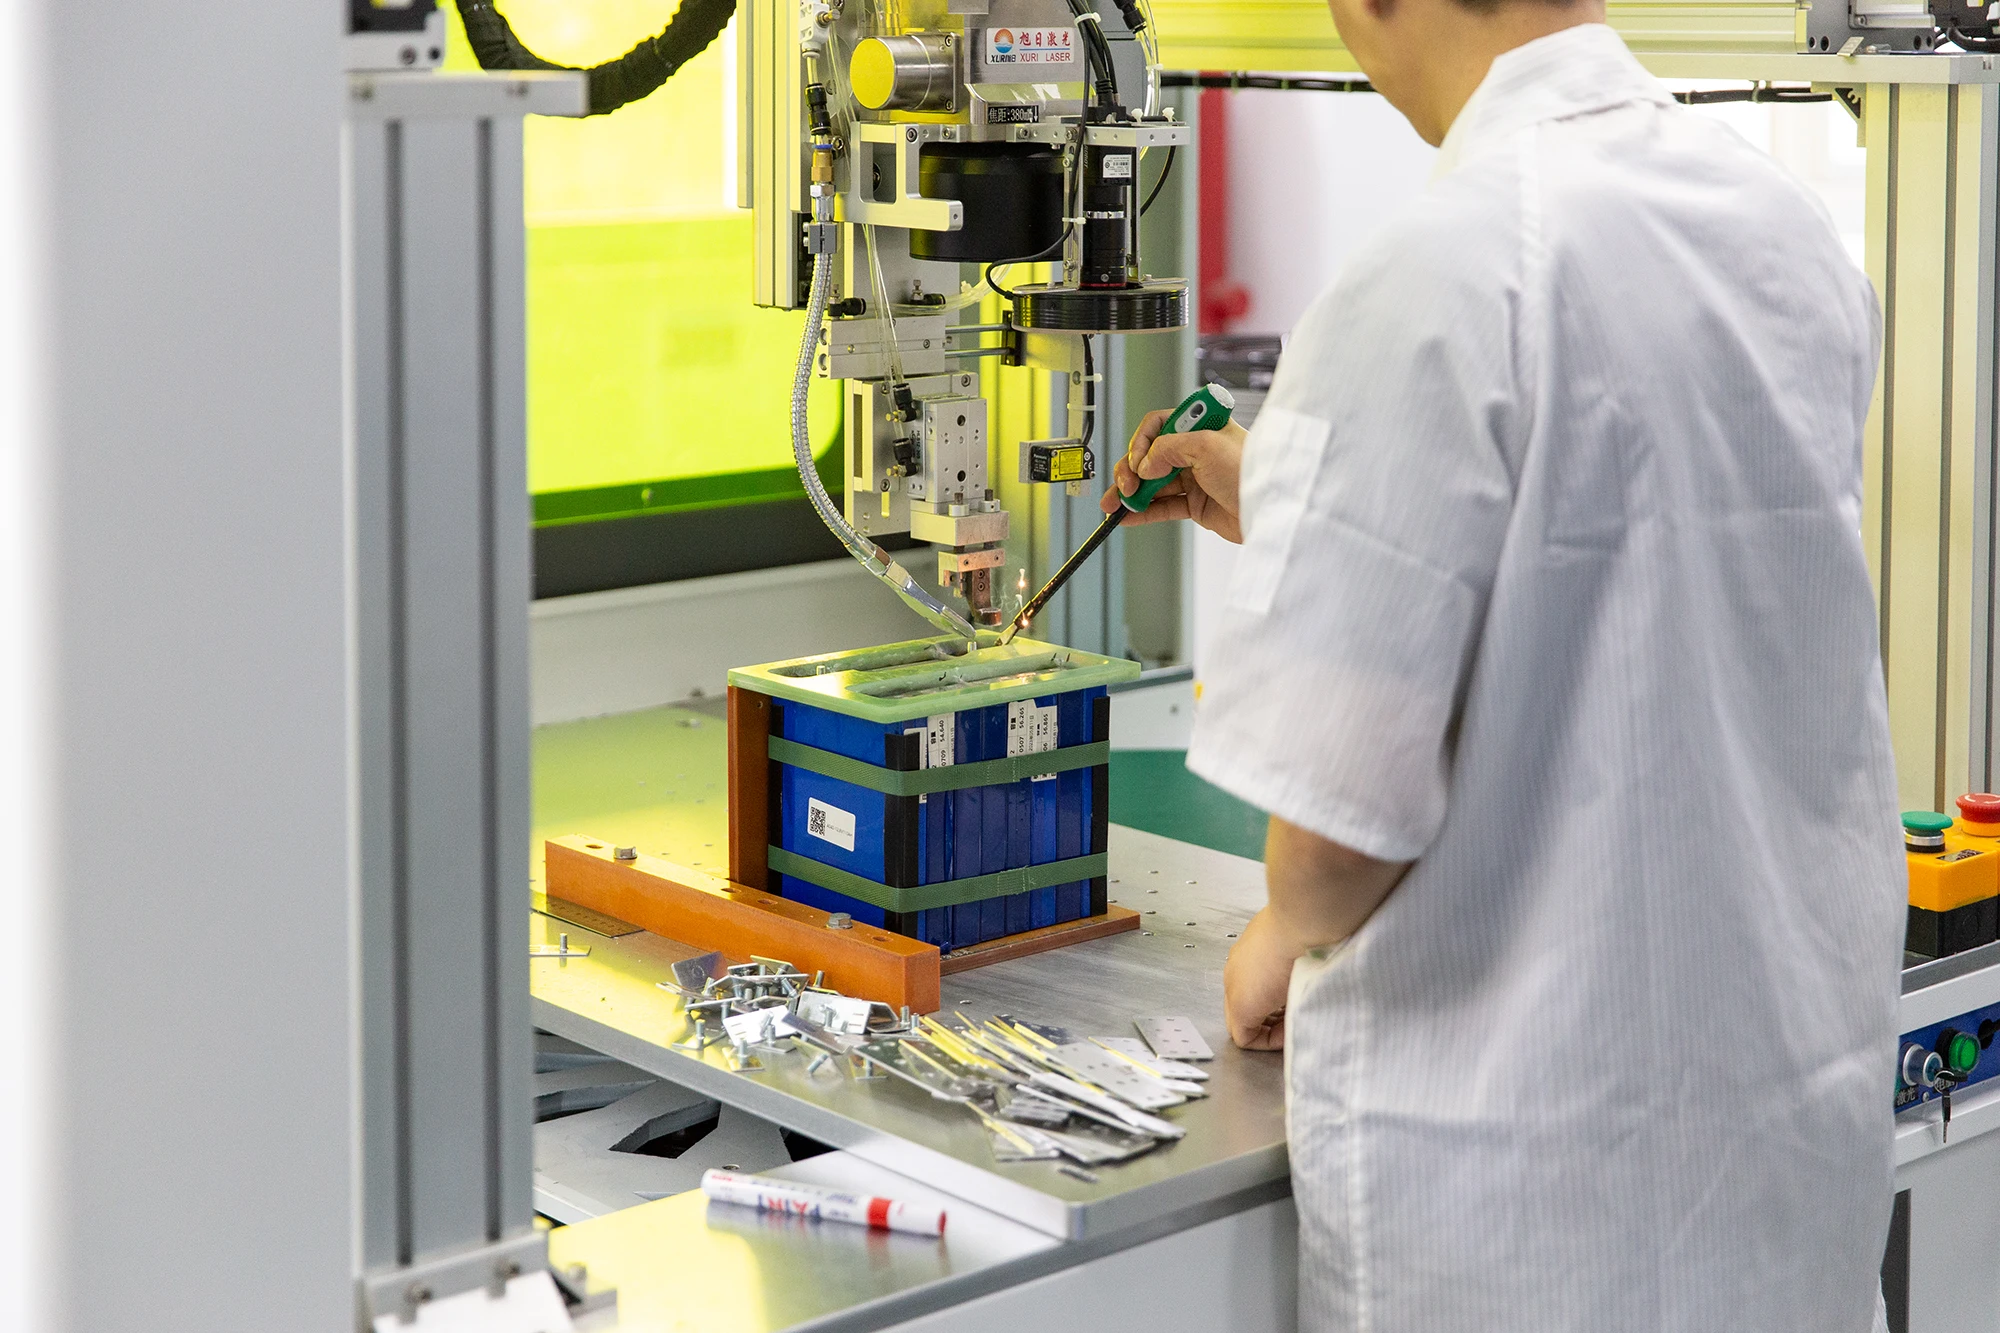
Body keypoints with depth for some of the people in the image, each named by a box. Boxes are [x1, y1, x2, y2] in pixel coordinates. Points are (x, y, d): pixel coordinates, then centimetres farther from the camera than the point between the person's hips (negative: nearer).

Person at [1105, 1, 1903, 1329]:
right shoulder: (1795, 230, 2)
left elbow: (1337, 819, -23)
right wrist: (1295, 512, 26)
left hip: (1530, 1164, -7)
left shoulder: (1434, 284, -21)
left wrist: (1286, 933, 0)